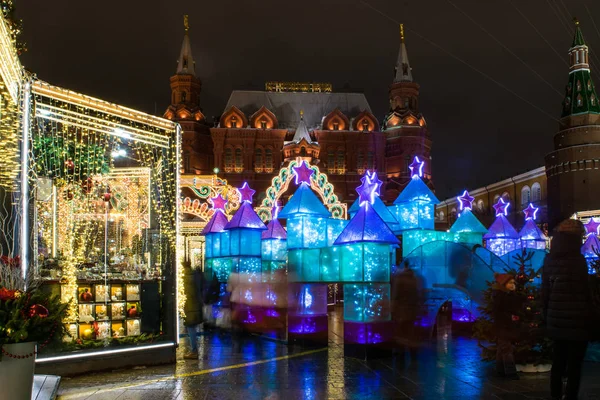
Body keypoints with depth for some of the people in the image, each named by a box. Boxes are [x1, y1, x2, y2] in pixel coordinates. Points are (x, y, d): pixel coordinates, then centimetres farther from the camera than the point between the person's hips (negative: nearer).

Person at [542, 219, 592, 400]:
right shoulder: (577, 260, -13)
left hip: (556, 319, 6)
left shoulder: (549, 260, 5)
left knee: (558, 360, 15)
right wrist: (589, 319, -4)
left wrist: (547, 315, 15)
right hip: (576, 320, -6)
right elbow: (584, 293, -11)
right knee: (574, 364, 2)